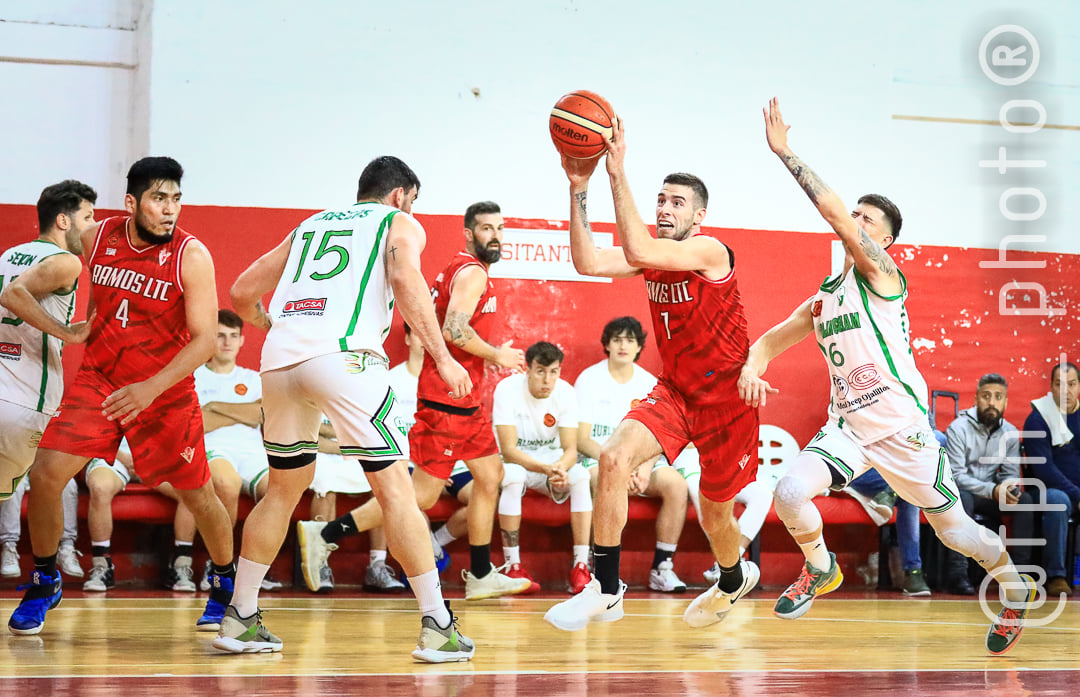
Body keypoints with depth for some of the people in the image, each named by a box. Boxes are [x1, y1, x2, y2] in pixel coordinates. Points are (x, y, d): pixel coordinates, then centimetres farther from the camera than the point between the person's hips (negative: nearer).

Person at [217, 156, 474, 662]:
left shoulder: (310, 225, 31)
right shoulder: (400, 223, 16)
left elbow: (241, 293, 29)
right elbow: (406, 281, -6)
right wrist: (442, 358, -8)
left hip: (280, 357, 5)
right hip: (343, 355, -5)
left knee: (284, 488, 20)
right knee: (394, 488, -1)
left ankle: (239, 621, 21)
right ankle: (438, 628, -4)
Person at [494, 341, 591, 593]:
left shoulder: (565, 393, -10)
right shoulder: (507, 390, -20)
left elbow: (570, 450, -12)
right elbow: (508, 450, -24)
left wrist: (560, 468, -37)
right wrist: (547, 469, -38)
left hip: (552, 461, 3)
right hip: (514, 461, -3)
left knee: (581, 476, -28)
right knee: (514, 476, -37)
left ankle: (581, 566, -28)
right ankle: (513, 567, -31)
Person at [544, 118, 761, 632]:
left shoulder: (710, 250, -20)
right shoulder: (655, 253, 1)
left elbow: (639, 251, -38)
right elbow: (588, 262, -14)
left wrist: (617, 172, -40)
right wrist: (578, 187, -20)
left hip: (726, 397, -5)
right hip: (675, 391, 5)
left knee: (715, 511, 12)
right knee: (614, 456, -22)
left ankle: (734, 579, 48)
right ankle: (605, 590, -17)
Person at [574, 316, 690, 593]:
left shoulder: (650, 384, 10)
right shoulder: (589, 380, -1)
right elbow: (581, 440, -7)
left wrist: (646, 467, -16)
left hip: (640, 462, 4)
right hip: (596, 459, -4)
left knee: (676, 484, -26)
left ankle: (662, 568, -19)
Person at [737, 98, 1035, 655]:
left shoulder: (881, 273, -9)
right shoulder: (821, 301, 13)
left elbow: (836, 213, -22)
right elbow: (771, 340, 18)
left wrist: (783, 152, -22)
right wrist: (751, 370, -6)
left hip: (902, 426, -5)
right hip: (847, 425, 6)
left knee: (951, 526, 7)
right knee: (790, 491, -19)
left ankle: (1016, 589, 34)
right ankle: (820, 571, 8)